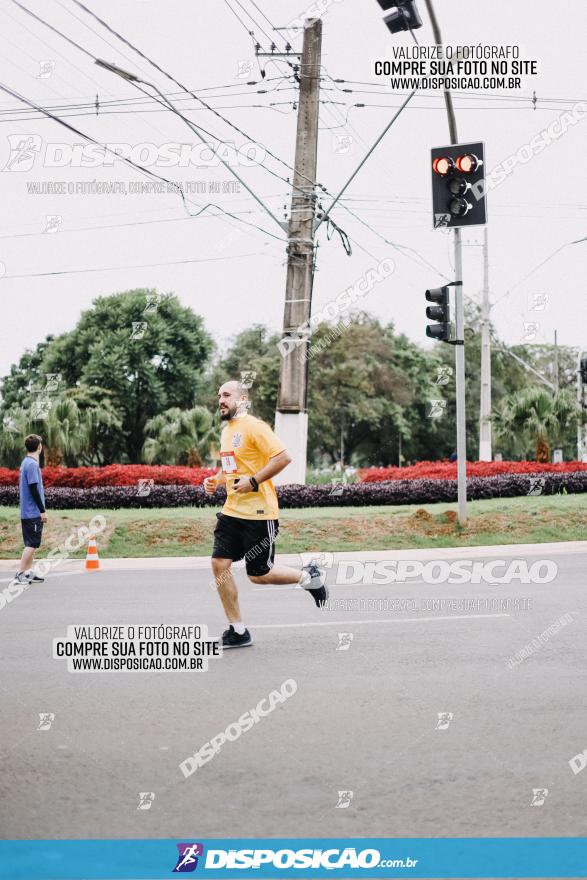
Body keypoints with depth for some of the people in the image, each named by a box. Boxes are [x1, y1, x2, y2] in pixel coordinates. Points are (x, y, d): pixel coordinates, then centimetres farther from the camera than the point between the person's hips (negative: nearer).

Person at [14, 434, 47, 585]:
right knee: (32, 544, -7)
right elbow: (34, 489, -19)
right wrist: (42, 510, -15)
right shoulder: (32, 464, -15)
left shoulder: (26, 462, 14)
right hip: (33, 512, -9)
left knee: (31, 543, 12)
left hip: (27, 512, 9)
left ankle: (29, 573, 15)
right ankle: (20, 574, -6)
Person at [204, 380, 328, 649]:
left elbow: (283, 457, -20)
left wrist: (253, 481, -23)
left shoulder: (253, 427, -13)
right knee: (219, 564, -2)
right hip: (232, 511, 8)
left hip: (258, 513, -8)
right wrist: (217, 480, 11)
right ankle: (237, 631, 7)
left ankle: (310, 576, 24)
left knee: (259, 574, -1)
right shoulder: (226, 431, 15)